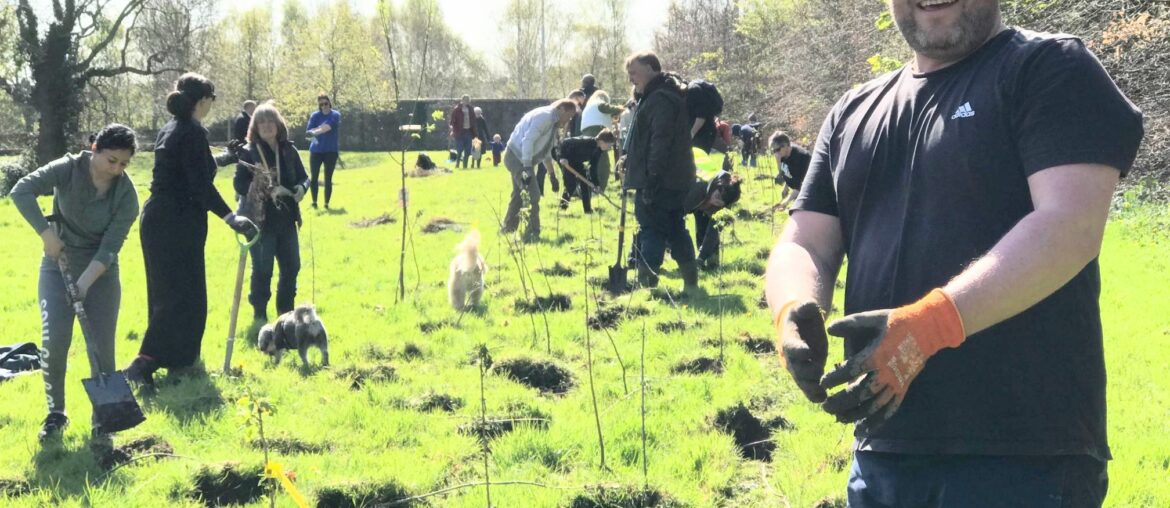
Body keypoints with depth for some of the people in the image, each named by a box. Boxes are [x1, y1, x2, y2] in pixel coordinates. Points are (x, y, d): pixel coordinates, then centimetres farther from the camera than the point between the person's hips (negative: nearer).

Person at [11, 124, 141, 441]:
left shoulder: (126, 194, -14)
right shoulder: (68, 169, -16)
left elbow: (110, 247, -18)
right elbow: (21, 191, -24)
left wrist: (84, 283, -28)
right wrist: (47, 235, -29)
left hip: (101, 272, 0)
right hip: (58, 264, 0)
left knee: (101, 348, -4)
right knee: (54, 340, -13)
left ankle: (102, 419, 11)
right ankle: (55, 413, 4)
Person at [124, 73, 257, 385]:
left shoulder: (170, 130, 13)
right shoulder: (193, 133, -15)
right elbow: (201, 185, -23)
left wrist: (224, 158, 43)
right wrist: (230, 218, -28)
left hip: (157, 219, 10)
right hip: (179, 224, -10)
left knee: (167, 292, 18)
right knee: (181, 296, -6)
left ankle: (175, 359, 30)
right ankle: (144, 363, -15)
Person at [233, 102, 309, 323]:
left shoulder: (289, 150, 4)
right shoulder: (248, 152, -8)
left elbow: (303, 176, 11)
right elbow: (239, 183, -12)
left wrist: (301, 188, -12)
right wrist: (266, 191, -24)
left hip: (286, 219, 5)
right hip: (260, 220, -5)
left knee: (291, 267, 12)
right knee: (262, 270, 0)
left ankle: (286, 312, 29)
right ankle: (260, 315, 15)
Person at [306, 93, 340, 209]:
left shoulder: (335, 115, -4)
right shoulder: (315, 116, 2)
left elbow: (328, 127, -21)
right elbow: (308, 131, -7)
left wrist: (316, 131, -24)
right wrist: (322, 128, -21)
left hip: (331, 151, -2)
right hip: (316, 150, 2)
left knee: (328, 179, 1)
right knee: (313, 177, 0)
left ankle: (326, 204, 7)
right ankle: (314, 202, 11)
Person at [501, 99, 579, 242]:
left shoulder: (552, 122, 15)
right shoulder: (545, 116, -17)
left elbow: (546, 152, 25)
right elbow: (528, 141, -26)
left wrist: (552, 175, 26)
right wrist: (527, 168, -31)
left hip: (519, 158, 11)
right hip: (518, 157, -11)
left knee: (519, 195, 21)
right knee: (533, 195, -11)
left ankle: (507, 229, 34)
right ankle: (532, 234, -6)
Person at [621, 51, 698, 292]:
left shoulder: (660, 99, -15)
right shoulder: (666, 96, 19)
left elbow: (661, 141, -22)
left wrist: (651, 179, -25)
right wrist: (629, 157, 23)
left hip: (659, 181, -10)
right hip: (676, 180, 10)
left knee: (651, 231, -7)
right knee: (675, 230, 12)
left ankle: (646, 281, -7)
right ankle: (690, 281, 14)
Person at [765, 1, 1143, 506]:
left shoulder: (1052, 70, -2)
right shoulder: (853, 113, 17)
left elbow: (1071, 225, -16)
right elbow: (804, 243, 12)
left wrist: (926, 325, -26)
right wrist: (794, 312, -13)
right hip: (883, 447, 6)